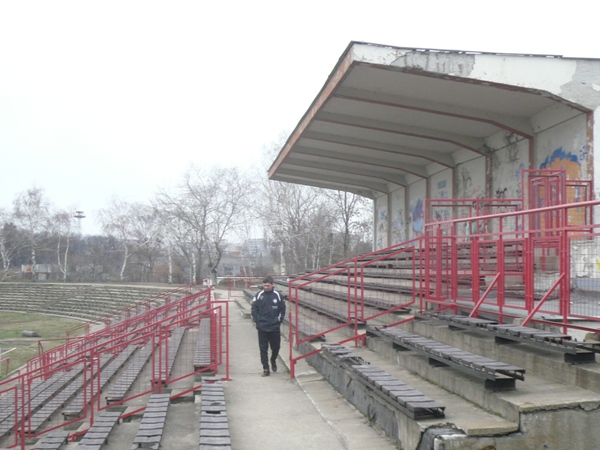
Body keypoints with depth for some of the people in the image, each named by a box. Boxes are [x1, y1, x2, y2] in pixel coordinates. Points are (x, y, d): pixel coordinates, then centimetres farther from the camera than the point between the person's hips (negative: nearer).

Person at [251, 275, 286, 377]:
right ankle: (265, 368, 10)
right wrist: (256, 322, -2)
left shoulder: (278, 296, 0)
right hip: (262, 327, 0)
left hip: (275, 327, 0)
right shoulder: (259, 295, 0)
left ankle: (273, 360, 38)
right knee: (263, 349, 2)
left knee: (276, 346, 9)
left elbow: (282, 310, 7)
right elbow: (254, 309, 4)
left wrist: (279, 321, 1)